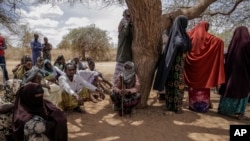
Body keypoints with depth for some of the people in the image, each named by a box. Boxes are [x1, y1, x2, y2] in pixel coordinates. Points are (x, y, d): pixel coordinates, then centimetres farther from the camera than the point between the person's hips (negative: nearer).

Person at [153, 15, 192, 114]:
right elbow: (181, 44, -32)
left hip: (170, 63, 8)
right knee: (178, 85, 1)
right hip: (178, 64, -8)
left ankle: (169, 105, 19)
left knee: (171, 85, 11)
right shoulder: (179, 34, -13)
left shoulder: (173, 33, 11)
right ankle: (177, 108, 7)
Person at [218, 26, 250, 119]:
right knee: (242, 91, 4)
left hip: (231, 71, 4)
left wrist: (228, 70, 15)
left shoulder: (232, 43, 4)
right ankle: (239, 112, 4)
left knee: (229, 88, 11)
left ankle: (225, 109, 16)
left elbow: (227, 58, 7)